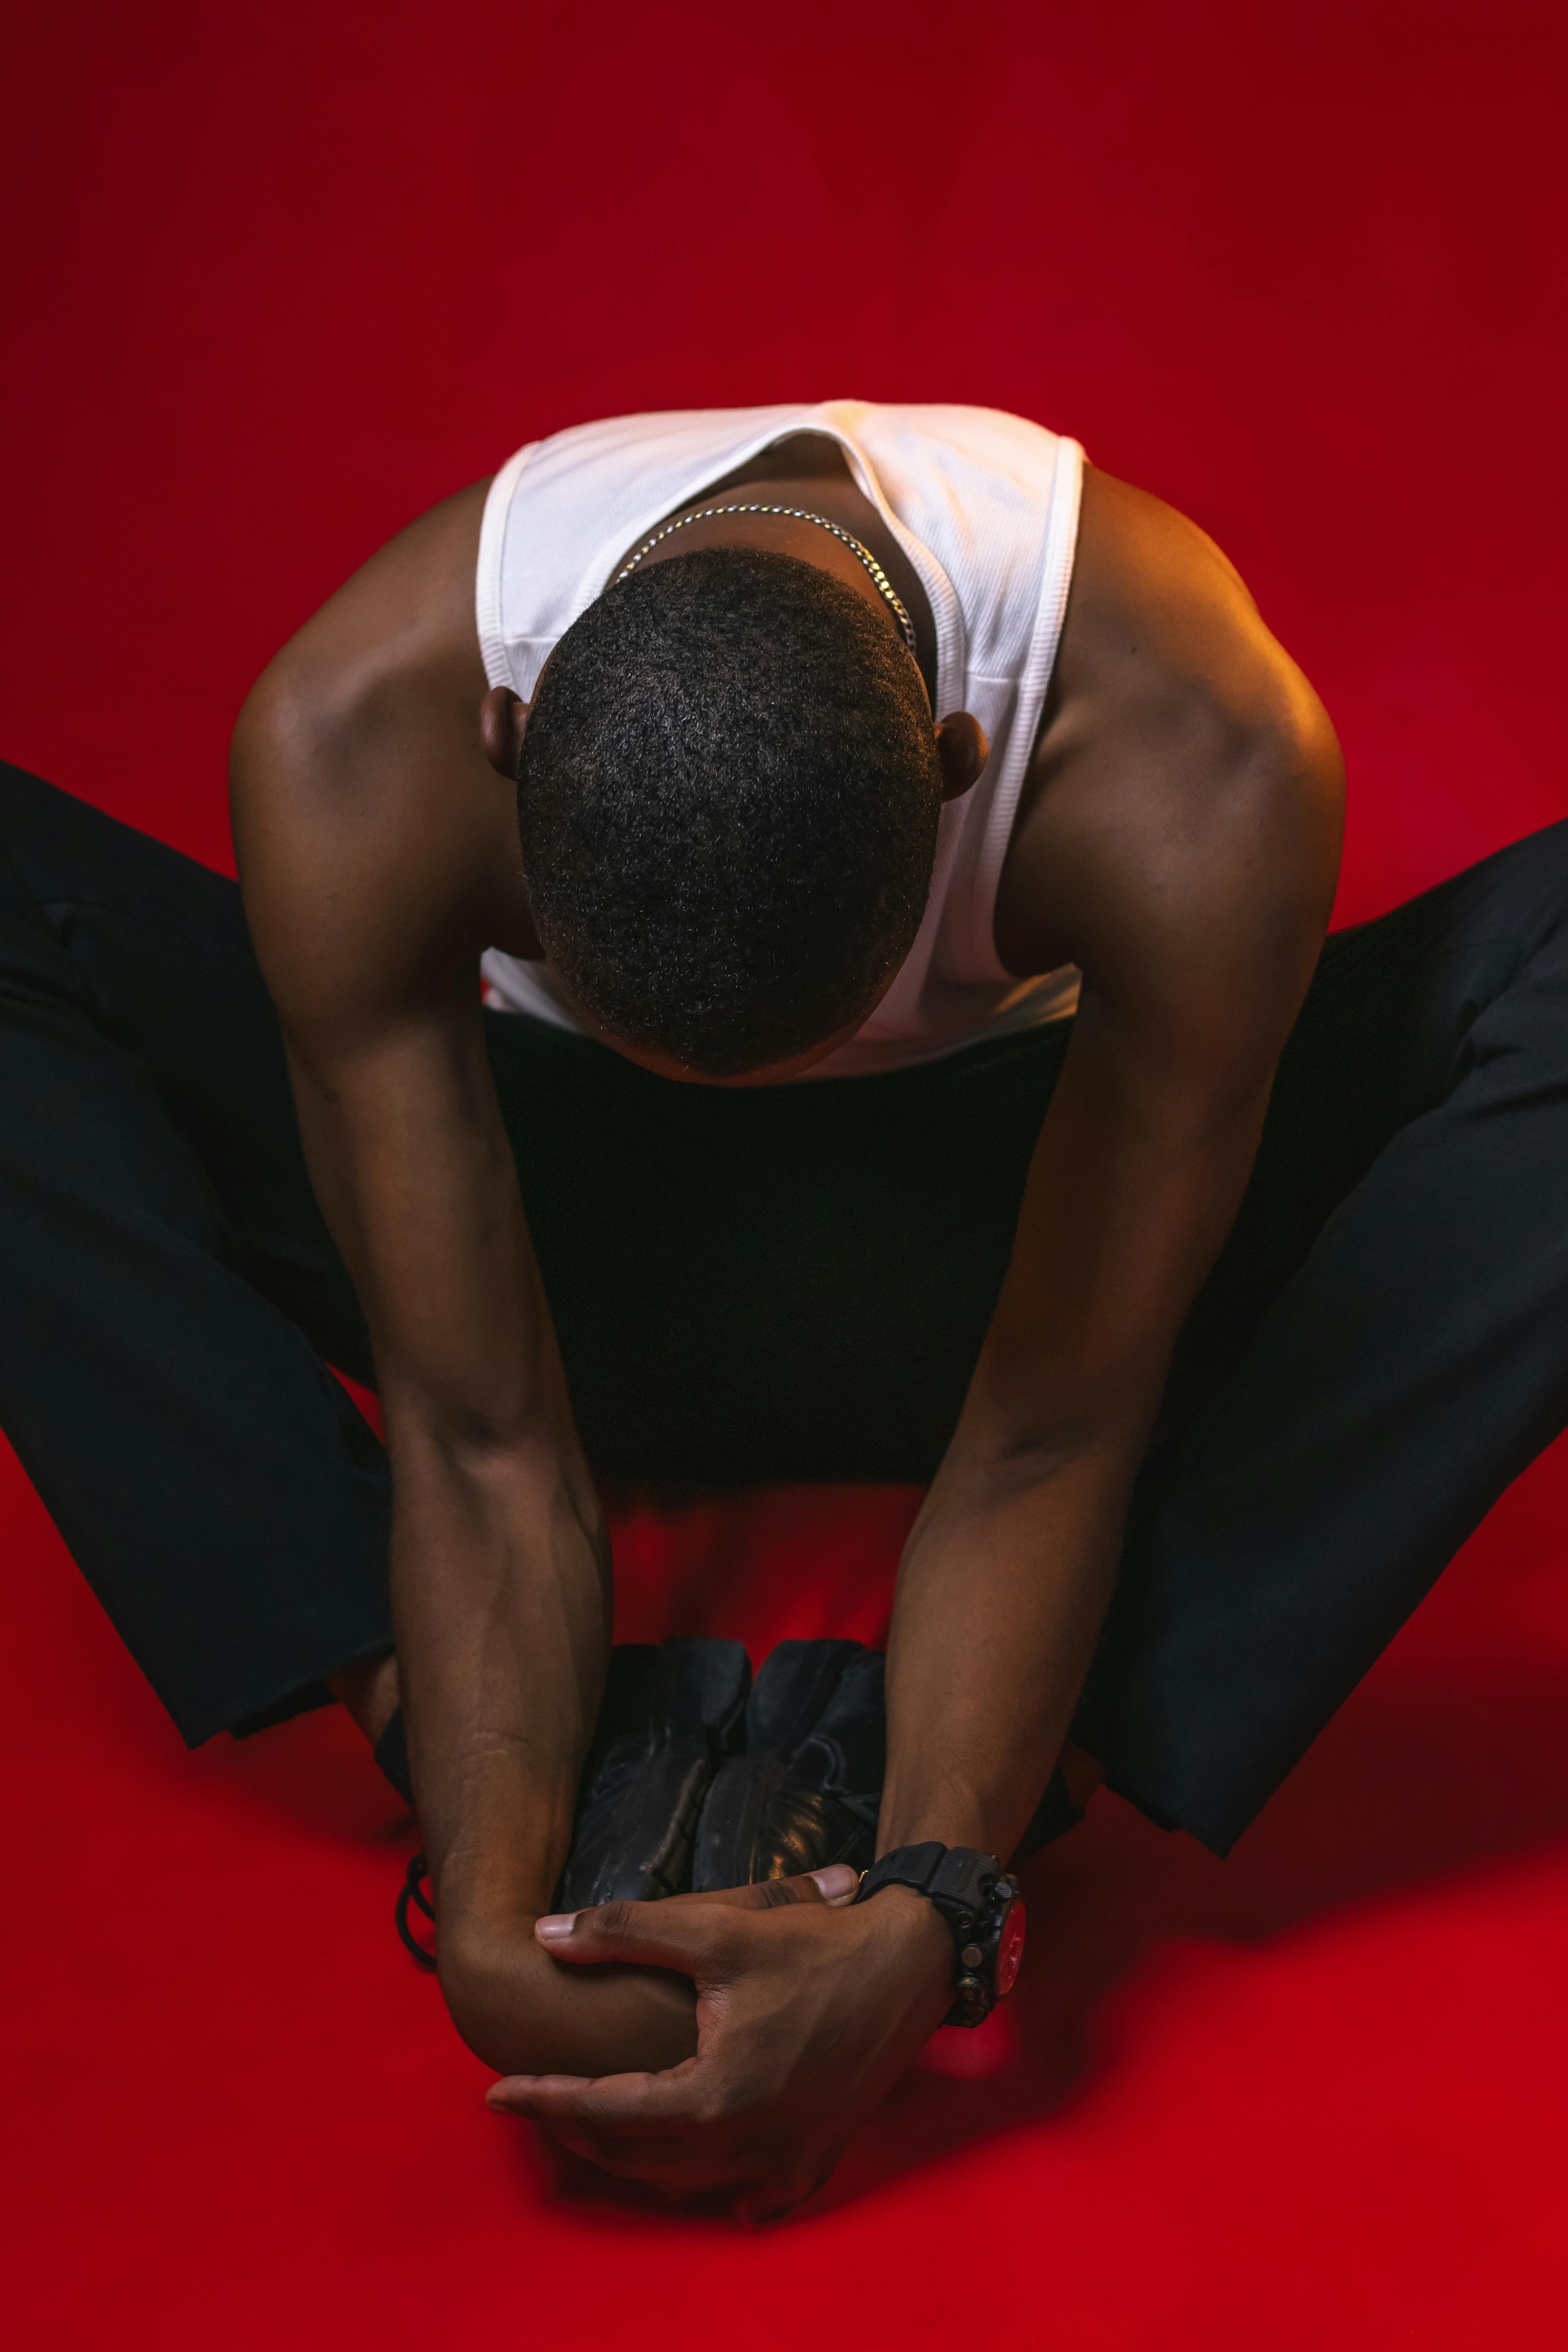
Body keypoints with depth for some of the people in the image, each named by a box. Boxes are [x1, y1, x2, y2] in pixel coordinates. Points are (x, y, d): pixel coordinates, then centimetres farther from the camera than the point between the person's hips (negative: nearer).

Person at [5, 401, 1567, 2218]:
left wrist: (921, 1923, -41)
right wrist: (490, 1922, -40)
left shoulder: (1198, 769, -35)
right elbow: (486, 1447, -28)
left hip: (1016, 1212, 0)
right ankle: (437, 1723, -24)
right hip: (576, 1222, 1)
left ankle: (1063, 1734, -28)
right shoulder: (355, 740, -33)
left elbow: (1047, 1442, -29)